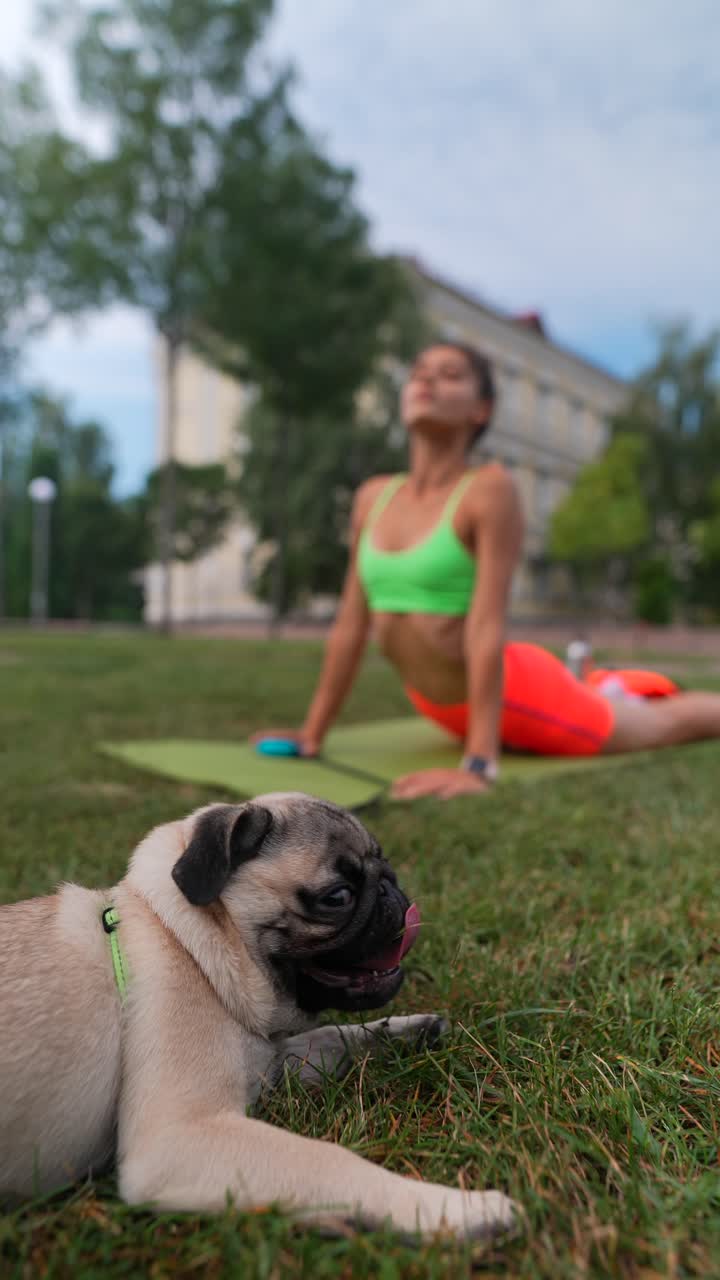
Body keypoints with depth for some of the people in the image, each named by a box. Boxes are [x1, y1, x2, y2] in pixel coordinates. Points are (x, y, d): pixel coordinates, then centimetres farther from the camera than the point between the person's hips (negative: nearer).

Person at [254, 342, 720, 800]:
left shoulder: (490, 488, -23)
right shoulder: (372, 497, -6)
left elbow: (488, 626, -29)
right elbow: (351, 624, -2)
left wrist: (479, 765, -32)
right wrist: (313, 730, 0)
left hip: (515, 695, -6)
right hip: (446, 708, 6)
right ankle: (604, 692, 66)